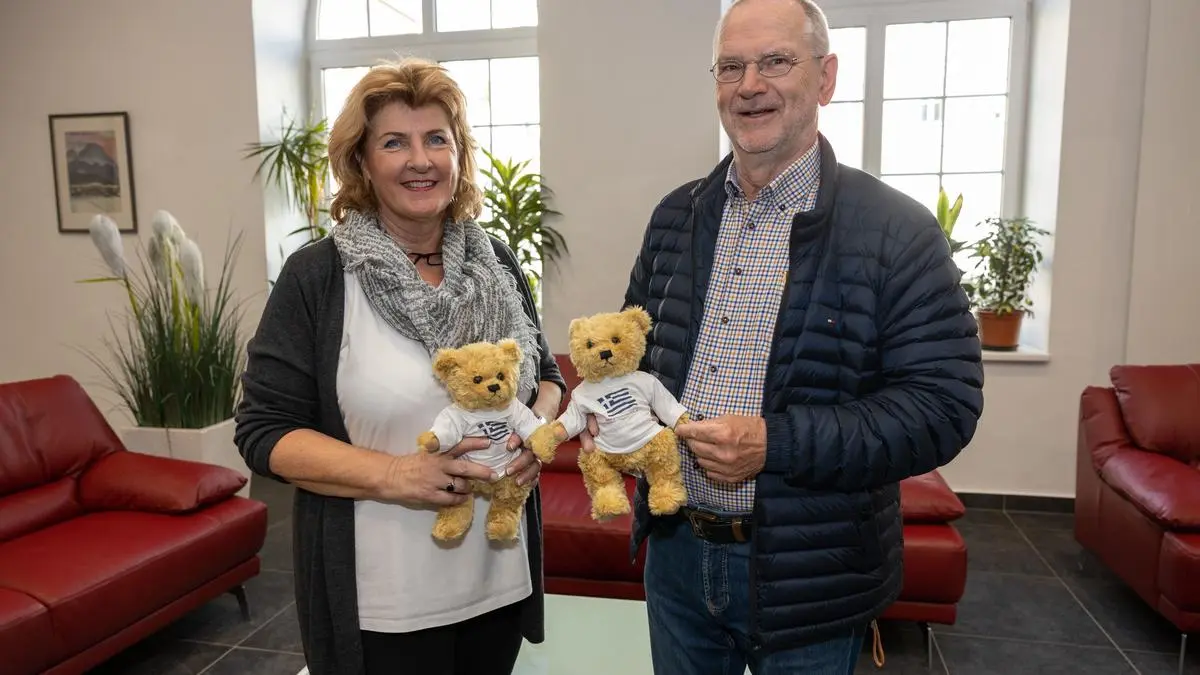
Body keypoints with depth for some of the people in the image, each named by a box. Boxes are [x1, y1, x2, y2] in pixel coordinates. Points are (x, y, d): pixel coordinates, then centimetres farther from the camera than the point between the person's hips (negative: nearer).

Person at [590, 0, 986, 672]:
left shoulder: (898, 232, -12)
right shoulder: (676, 216, 4)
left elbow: (943, 404, -15)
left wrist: (775, 443, -24)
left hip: (807, 573, -4)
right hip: (676, 549, 4)